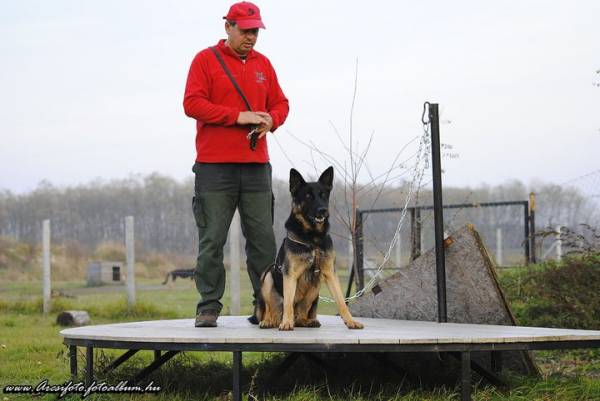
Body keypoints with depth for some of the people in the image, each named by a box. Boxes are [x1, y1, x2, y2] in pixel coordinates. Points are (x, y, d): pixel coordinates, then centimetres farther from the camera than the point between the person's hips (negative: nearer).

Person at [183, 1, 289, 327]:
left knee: (263, 239, 3)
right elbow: (192, 103, -8)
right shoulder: (205, 60, 1)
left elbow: (281, 104, 20)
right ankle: (208, 307, 4)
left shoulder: (263, 64, 16)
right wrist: (238, 116, -14)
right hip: (214, 166, -4)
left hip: (257, 166, 4)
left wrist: (271, 120, -4)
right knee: (212, 240, -2)